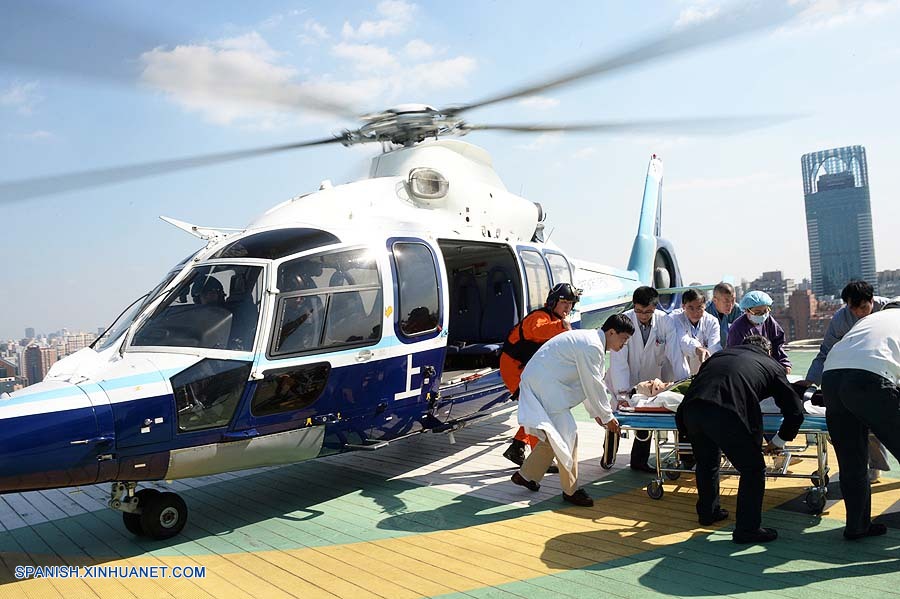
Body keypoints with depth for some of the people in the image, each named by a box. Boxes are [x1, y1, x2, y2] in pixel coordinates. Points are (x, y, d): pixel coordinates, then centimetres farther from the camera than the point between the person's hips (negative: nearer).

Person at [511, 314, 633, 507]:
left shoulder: (592, 340, 14)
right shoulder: (591, 346, -20)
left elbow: (593, 382, 21)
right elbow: (593, 385, -17)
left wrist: (595, 411, 22)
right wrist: (607, 417, -6)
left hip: (540, 381, 11)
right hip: (544, 384, -11)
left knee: (555, 435, 18)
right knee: (567, 435, -6)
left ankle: (526, 475, 28)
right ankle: (571, 490, 5)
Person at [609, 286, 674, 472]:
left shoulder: (665, 322, -16)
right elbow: (618, 359, -26)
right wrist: (623, 392, -34)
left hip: (649, 381, 2)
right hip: (624, 382, -2)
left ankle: (639, 461, 25)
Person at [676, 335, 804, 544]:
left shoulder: (721, 353, 34)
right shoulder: (772, 366, 24)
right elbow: (795, 411, 21)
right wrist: (778, 441, 35)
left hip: (691, 409, 5)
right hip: (726, 415, -5)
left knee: (706, 462, 30)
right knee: (753, 470, 16)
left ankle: (707, 512, 46)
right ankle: (747, 530, 20)